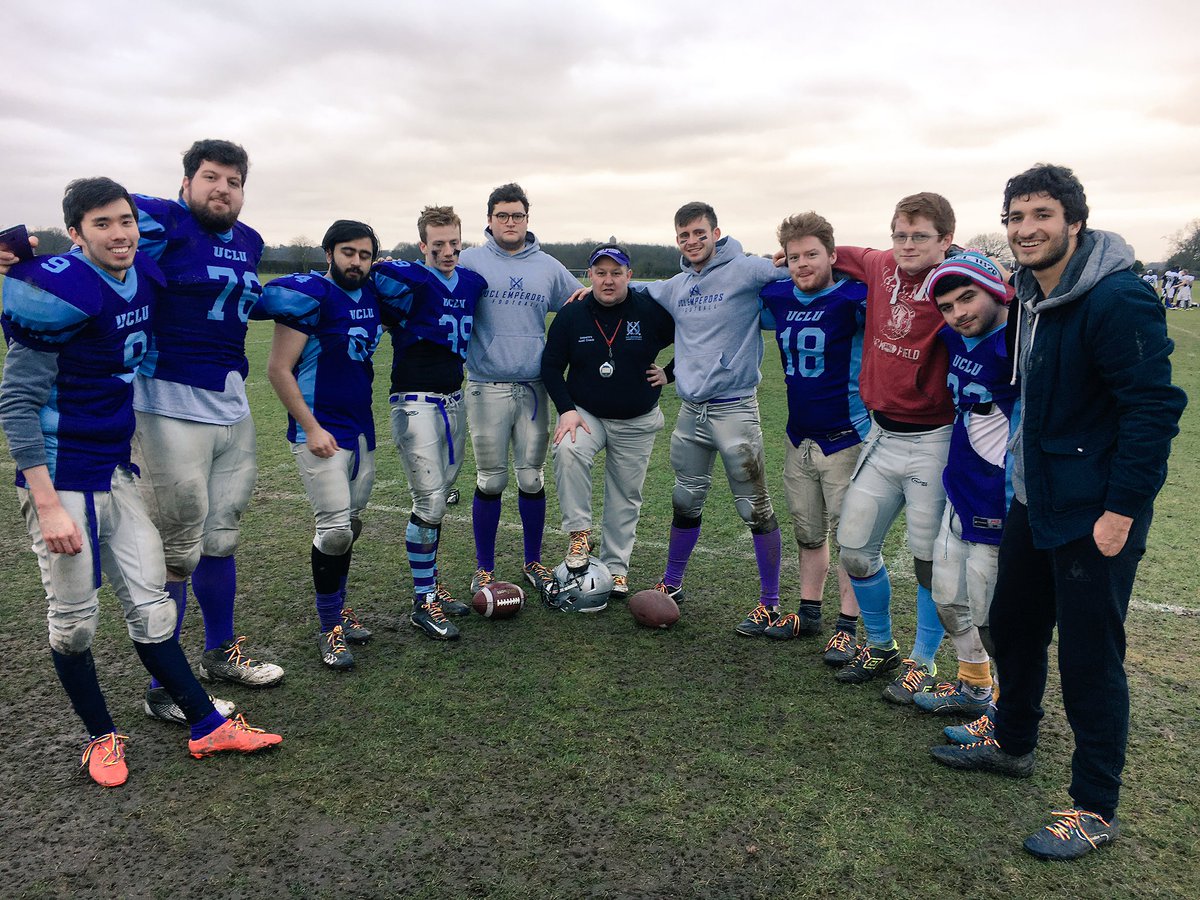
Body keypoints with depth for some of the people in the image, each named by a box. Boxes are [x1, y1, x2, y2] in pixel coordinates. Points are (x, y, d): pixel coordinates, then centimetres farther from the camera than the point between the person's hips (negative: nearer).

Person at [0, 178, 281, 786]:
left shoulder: (145, 280, 2)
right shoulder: (61, 291, -19)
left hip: (117, 474, 7)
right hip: (63, 480, -6)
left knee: (150, 604, 11)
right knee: (74, 619, 8)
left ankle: (207, 727, 19)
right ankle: (102, 737, 27)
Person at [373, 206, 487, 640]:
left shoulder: (473, 282, 7)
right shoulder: (413, 280, -13)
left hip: (453, 400, 7)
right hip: (416, 404, -7)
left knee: (438, 498, 14)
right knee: (430, 501, -7)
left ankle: (432, 584, 27)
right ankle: (423, 603, 6)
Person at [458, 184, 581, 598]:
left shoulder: (548, 267, 10)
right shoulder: (470, 262, 2)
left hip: (534, 388, 2)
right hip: (487, 389, -2)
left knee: (532, 478, 8)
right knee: (490, 480, 3)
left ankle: (533, 562, 24)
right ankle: (484, 568, 18)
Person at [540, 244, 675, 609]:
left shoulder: (652, 310, -10)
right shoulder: (572, 315, -6)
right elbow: (550, 366, -1)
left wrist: (670, 374, -5)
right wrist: (567, 409, -12)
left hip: (636, 423, 0)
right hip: (585, 414, 0)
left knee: (626, 499, 7)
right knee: (567, 450, -32)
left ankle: (615, 570, 22)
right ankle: (580, 534, -16)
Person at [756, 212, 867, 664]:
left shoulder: (851, 298, -13)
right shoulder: (777, 298, 4)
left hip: (845, 438, -6)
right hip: (798, 439, 6)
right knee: (808, 532, 16)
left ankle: (848, 626, 13)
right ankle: (809, 610, 30)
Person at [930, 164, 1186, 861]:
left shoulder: (1118, 300, -20)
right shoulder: (1029, 296, 8)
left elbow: (1156, 407, -22)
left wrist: (1121, 509, -21)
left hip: (1097, 513, -9)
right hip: (1034, 500, 9)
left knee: (1090, 658, 1)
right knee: (1013, 623, 19)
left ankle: (1096, 809, 19)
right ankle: (1012, 744, 41)